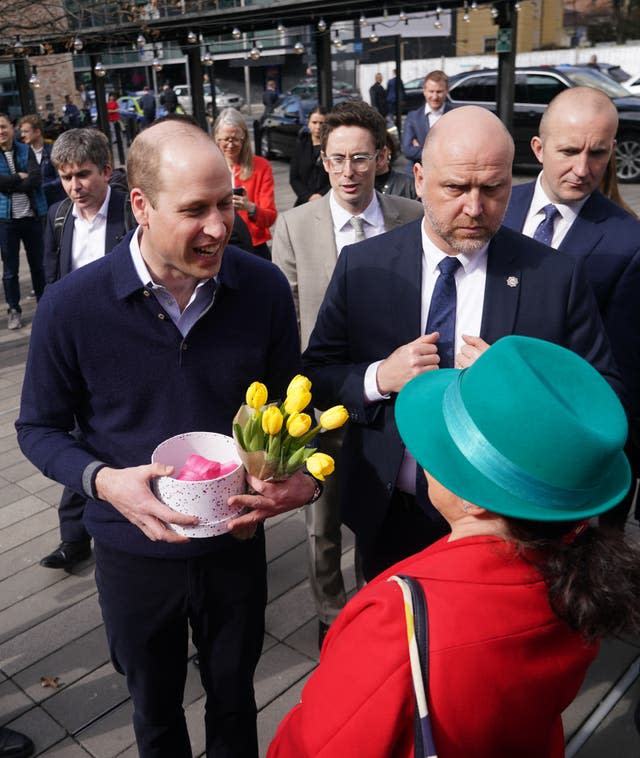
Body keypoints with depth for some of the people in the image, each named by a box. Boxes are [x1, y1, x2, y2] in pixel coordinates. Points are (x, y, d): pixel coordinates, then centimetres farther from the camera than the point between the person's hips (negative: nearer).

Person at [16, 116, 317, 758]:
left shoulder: (264, 288, -15)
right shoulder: (71, 307, -20)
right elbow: (39, 428, -6)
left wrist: (296, 477, -20)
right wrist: (104, 481, -24)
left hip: (237, 541, 1)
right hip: (133, 551, -1)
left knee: (233, 693, 27)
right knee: (155, 707, 26)